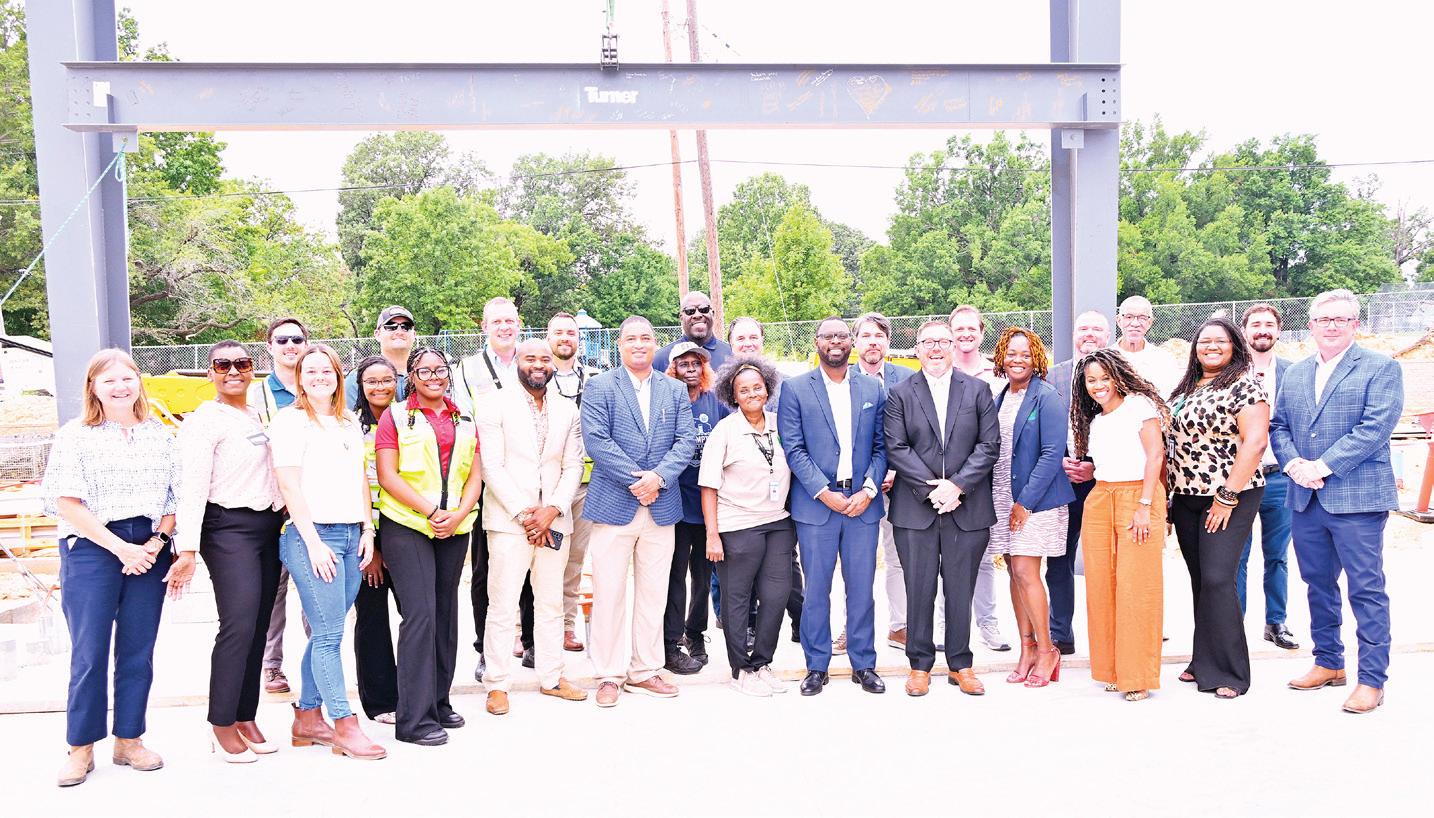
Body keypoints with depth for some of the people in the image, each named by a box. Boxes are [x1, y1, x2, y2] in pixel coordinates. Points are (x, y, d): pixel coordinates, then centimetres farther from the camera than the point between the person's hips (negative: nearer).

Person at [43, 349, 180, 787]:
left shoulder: (160, 435, 10)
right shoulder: (75, 436, 0)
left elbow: (175, 498, 8)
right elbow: (68, 504, -7)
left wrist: (156, 544, -7)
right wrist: (122, 549, -12)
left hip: (149, 550, 3)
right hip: (91, 550, -3)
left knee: (138, 650, 7)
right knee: (89, 653, 0)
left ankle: (129, 740, 19)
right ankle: (81, 748, 13)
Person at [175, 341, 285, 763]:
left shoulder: (260, 416, 15)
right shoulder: (205, 421, -6)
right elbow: (192, 486, -14)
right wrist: (187, 546, -20)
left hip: (269, 525, 7)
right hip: (229, 528, -7)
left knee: (258, 626, 7)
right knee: (238, 625, -13)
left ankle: (246, 718, 15)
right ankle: (222, 725, -2)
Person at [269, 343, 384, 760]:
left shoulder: (349, 424, 18)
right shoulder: (290, 421, -2)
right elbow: (289, 484, -8)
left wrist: (367, 529, 10)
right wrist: (312, 541, -12)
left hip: (352, 535, 6)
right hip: (312, 534, -6)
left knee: (326, 632, 9)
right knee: (328, 634, -6)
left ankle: (307, 717, 19)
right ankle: (345, 725, -1)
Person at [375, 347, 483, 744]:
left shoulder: (464, 420, 14)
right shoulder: (395, 416, 2)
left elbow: (475, 475, 10)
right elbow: (387, 476, -6)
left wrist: (458, 514, -7)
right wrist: (431, 511, -13)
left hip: (455, 528, 5)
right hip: (407, 527, -5)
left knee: (445, 614, 10)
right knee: (420, 615, -11)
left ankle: (439, 702, 22)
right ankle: (414, 718, -5)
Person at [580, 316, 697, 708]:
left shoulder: (675, 390, 11)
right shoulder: (599, 387, 1)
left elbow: (686, 439, 2)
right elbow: (596, 440, -9)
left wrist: (658, 477, -14)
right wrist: (636, 480, -15)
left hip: (661, 507, 3)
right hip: (614, 506, -3)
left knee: (653, 594, 10)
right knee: (609, 594, 0)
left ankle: (645, 670, 21)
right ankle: (609, 675, 11)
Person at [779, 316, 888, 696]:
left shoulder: (872, 389, 10)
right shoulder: (795, 389, 1)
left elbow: (881, 447, 8)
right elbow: (793, 448, -4)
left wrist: (869, 489, -7)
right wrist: (824, 493, -12)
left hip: (862, 503, 2)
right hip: (815, 504, -2)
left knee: (862, 587, 8)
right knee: (816, 589, 5)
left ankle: (864, 664, 21)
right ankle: (817, 665, 18)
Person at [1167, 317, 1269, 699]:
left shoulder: (1244, 385, -8)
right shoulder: (1186, 388, 14)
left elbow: (1255, 442, -17)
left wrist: (1228, 496, -18)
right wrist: (1172, 494, 11)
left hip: (1228, 498, -7)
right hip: (1186, 497, 7)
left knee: (1217, 580, -10)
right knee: (1200, 581, 11)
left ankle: (1228, 672, 0)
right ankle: (1204, 663, 21)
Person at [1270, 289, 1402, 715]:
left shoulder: (1381, 368, -2)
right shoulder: (1295, 373, 15)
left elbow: (1375, 426, -13)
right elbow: (1278, 425, 12)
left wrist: (1323, 466, -18)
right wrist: (1293, 463, -7)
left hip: (1357, 499, -6)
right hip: (1305, 500, 6)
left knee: (1366, 589, -1)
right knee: (1318, 585, 15)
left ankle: (1372, 679, 7)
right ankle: (1329, 663, 28)